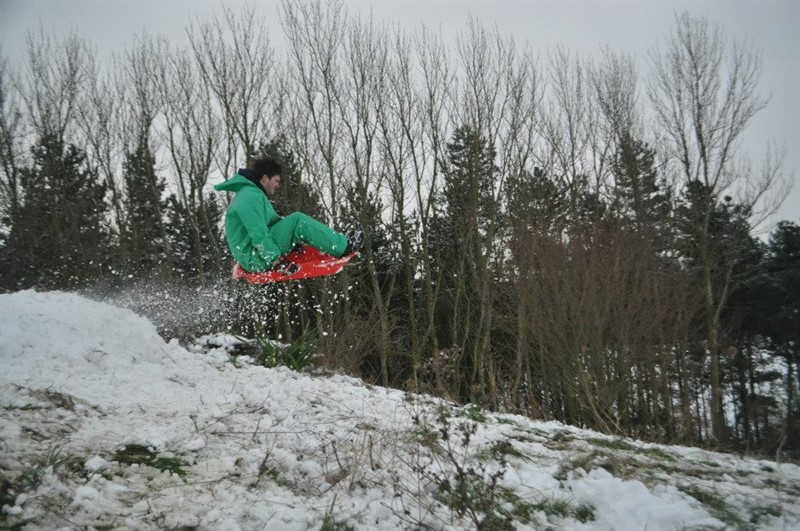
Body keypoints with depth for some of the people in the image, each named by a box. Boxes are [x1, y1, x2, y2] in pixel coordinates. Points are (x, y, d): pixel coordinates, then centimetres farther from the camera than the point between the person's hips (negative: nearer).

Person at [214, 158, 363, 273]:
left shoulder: (250, 193, 19)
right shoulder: (250, 197, -16)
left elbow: (270, 222, 27)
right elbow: (258, 235, -24)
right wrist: (278, 262, -24)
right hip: (254, 258, -11)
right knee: (298, 220, -19)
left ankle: (340, 241, 9)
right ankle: (344, 247, -14)